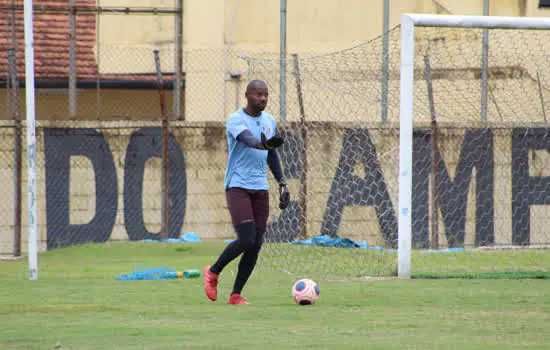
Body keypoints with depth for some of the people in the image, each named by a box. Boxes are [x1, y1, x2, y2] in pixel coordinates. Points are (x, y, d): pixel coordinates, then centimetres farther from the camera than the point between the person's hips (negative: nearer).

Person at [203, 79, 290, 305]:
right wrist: (264, 144, -51)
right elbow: (247, 139, -30)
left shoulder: (269, 121, 13)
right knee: (247, 239, -18)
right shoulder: (236, 120, -9)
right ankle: (213, 272, 7)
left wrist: (282, 184, 19)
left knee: (256, 245, -2)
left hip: (260, 188, 6)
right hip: (237, 186, -6)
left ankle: (236, 295, 8)